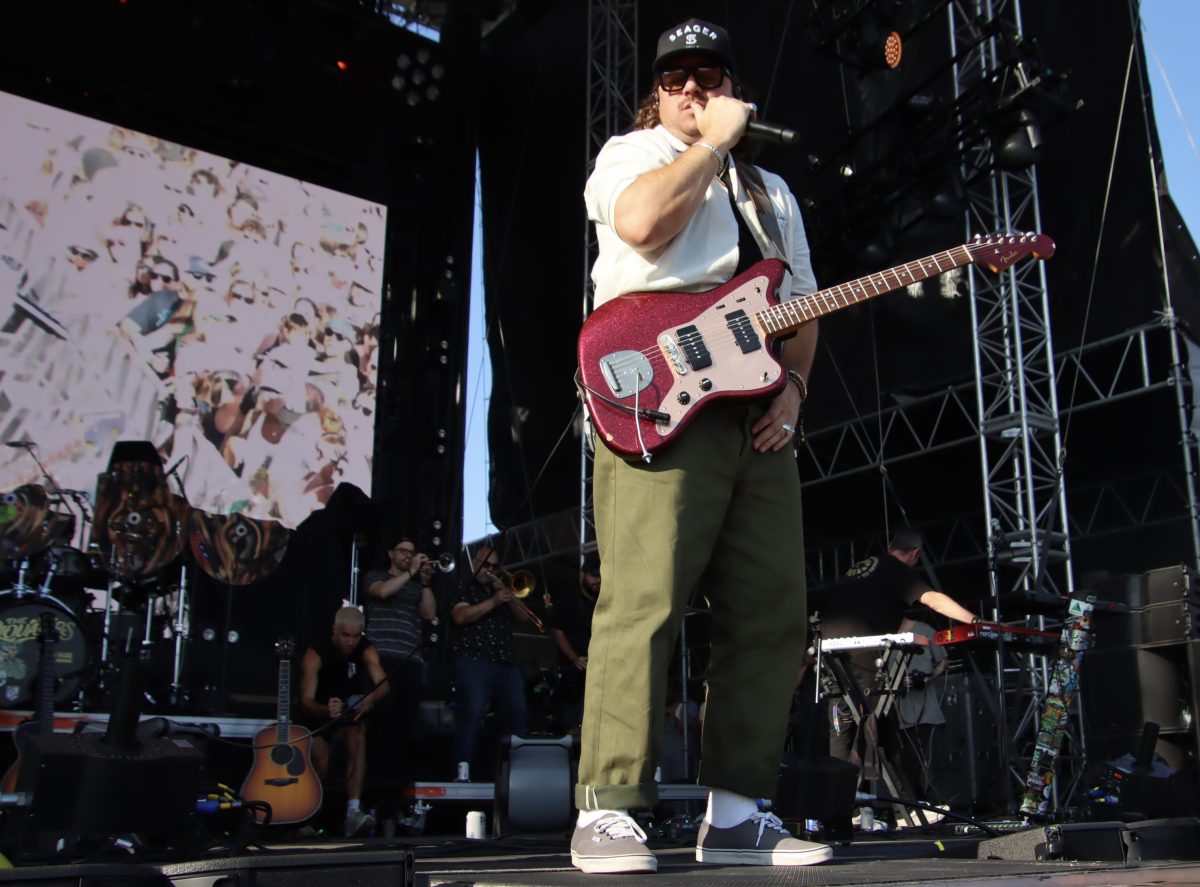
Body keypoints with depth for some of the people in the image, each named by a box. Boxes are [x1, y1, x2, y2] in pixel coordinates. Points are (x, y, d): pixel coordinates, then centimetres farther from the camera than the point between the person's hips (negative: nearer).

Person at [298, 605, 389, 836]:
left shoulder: (366, 650, -14)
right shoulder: (315, 655, -22)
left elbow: (383, 685, -29)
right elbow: (306, 701, -29)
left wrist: (369, 699, -52)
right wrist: (326, 711, -51)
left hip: (349, 715, 2)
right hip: (316, 715, -2)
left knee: (358, 739, -30)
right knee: (321, 761, -25)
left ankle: (353, 812, -36)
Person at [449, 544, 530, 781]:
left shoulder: (501, 591, 24)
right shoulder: (464, 590, 6)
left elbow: (524, 617, 12)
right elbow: (460, 616, -13)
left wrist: (504, 591, 0)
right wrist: (492, 602, -17)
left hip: (505, 664, 6)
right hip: (474, 662, -6)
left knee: (516, 714, 2)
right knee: (471, 713, -17)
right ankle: (463, 770, -17)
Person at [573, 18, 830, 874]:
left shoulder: (772, 191, 31)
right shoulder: (631, 152, 14)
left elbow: (802, 307, 25)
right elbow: (644, 222, -11)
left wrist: (793, 385, 6)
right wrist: (714, 139, 1)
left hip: (758, 418, 6)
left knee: (771, 612, 2)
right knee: (644, 602, -15)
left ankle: (737, 813, 10)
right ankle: (607, 811, -8)